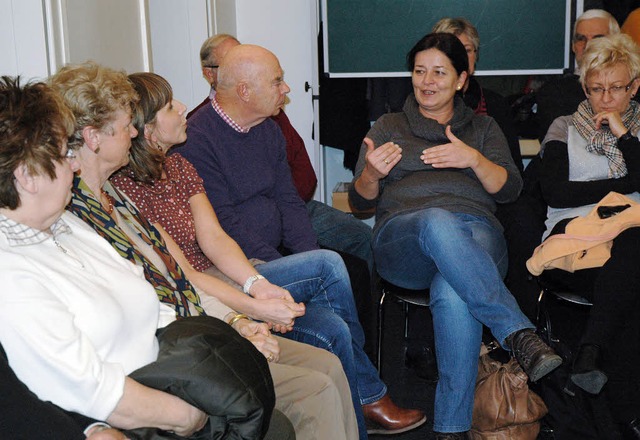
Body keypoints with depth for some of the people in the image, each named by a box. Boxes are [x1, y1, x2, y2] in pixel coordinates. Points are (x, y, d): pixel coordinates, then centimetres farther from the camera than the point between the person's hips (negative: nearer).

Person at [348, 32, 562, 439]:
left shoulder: (484, 128, 25)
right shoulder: (388, 127, 24)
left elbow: (509, 189, 10)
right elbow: (361, 200, 15)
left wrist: (475, 159, -10)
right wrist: (371, 174, -9)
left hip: (476, 233, 1)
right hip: (403, 235, 0)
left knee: (454, 295, -38)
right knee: (438, 221, -40)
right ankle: (520, 335, -43)